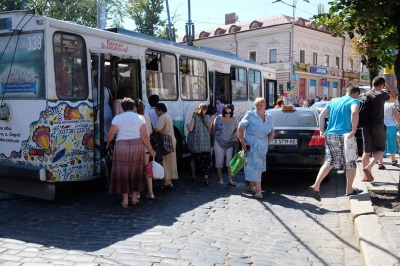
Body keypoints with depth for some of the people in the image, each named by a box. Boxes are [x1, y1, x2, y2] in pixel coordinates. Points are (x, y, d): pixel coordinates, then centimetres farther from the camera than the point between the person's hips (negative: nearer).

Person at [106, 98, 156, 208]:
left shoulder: (117, 118, 0)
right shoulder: (140, 118, 3)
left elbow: (110, 135, -3)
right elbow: (144, 136, -4)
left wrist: (108, 144, 18)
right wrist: (151, 150, 4)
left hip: (121, 147, -1)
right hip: (137, 146, 1)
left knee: (122, 172, 6)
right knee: (136, 171, 13)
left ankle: (125, 200, 8)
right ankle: (134, 198, 20)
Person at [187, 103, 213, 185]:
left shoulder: (194, 117, -6)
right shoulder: (208, 118, 1)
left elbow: (190, 129, -9)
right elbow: (209, 131, 5)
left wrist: (187, 125, 11)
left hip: (196, 142, -1)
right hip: (206, 143, 1)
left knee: (194, 158, 16)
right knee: (206, 160, 6)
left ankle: (193, 176, 20)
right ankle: (206, 175, -13)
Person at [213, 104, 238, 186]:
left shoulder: (234, 119, -3)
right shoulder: (218, 118, -4)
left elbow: (237, 128, 11)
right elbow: (213, 130, 6)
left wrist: (235, 134, -10)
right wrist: (214, 141, 9)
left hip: (230, 144, 0)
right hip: (219, 144, 0)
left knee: (230, 162, -5)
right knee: (219, 162, 6)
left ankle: (230, 180, 1)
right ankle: (220, 179, 19)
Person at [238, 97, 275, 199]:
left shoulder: (269, 117, 7)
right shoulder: (250, 115, -8)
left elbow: (271, 130, 18)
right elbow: (241, 128, -7)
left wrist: (272, 134, -6)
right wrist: (242, 141, -15)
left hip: (263, 147, 6)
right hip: (251, 146, -5)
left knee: (258, 167, 15)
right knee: (254, 167, -9)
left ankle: (251, 186, 33)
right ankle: (258, 190, -11)